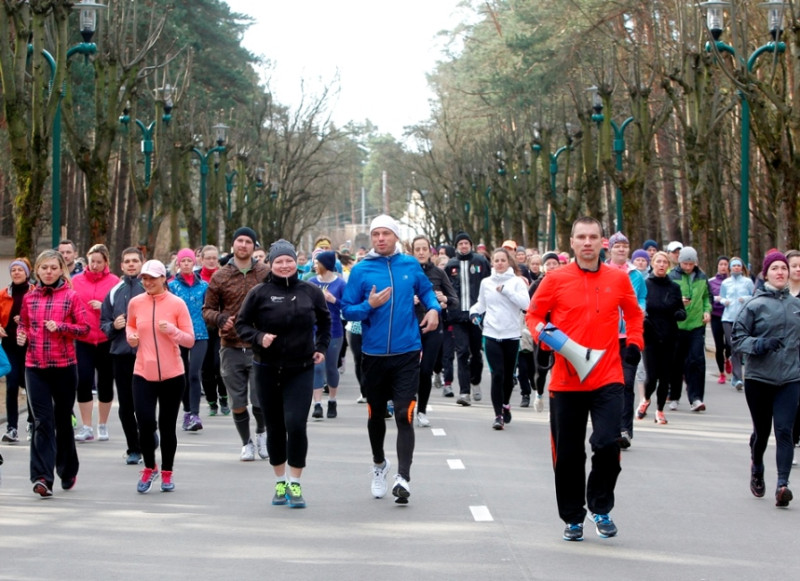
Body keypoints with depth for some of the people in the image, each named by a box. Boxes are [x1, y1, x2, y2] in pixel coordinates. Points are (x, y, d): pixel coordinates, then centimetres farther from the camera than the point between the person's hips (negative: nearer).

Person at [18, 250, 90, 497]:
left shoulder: (71, 296, -1)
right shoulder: (29, 298, 8)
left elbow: (84, 328, -2)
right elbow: (23, 325, 19)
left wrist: (60, 327, -17)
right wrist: (21, 336, -3)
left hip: (64, 367, -1)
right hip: (35, 367, 1)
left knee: (63, 420, 11)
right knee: (43, 421, -8)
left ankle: (68, 471, 29)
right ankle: (43, 477, -15)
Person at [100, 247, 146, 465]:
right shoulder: (115, 292, 13)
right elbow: (103, 322, 16)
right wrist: (113, 326, -3)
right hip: (120, 353, 4)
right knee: (125, 406, 5)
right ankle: (133, 449, 16)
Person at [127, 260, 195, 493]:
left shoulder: (177, 304, -5)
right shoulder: (135, 303, 2)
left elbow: (190, 340, -2)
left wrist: (172, 330, -20)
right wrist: (131, 336, 0)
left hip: (171, 375, -1)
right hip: (143, 373, 1)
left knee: (167, 426, 6)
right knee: (145, 424, -9)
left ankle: (167, 473, 25)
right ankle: (149, 467, 16)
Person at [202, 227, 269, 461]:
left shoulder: (266, 274, 2)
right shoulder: (220, 277, 4)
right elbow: (207, 309, 7)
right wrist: (220, 319, -14)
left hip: (259, 347, -1)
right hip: (231, 348, 1)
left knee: (261, 401, -2)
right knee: (237, 403, 7)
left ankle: (261, 433, 27)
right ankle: (246, 443, 26)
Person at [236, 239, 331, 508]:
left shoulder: (311, 292, 2)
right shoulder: (260, 293, -3)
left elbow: (325, 320, 19)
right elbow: (242, 324, 3)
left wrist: (322, 347, 9)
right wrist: (259, 337, -15)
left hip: (301, 370, 0)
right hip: (267, 370, 0)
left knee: (296, 424, -12)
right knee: (275, 427, 9)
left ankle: (295, 483, -1)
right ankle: (280, 482, 23)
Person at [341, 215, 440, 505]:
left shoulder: (411, 265, 2)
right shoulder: (361, 270, -3)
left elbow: (426, 290, 20)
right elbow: (347, 310, -2)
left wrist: (433, 308, 1)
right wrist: (369, 305, -20)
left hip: (406, 353, -1)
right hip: (373, 354, 1)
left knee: (404, 416, -11)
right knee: (376, 414, 17)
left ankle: (403, 478, -14)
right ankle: (379, 464, 41)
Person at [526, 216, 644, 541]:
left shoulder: (618, 279, 5)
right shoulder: (556, 280, 0)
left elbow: (634, 314, 21)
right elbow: (533, 314, 8)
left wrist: (634, 344, 6)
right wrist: (542, 335, -12)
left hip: (607, 379, 0)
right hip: (566, 380, 0)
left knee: (607, 443, -15)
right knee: (568, 455, 5)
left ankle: (601, 508, 8)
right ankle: (573, 518, 23)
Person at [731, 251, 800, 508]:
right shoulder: (755, 305, -6)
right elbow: (737, 338, -5)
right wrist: (759, 345, -20)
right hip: (758, 378, -1)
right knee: (761, 431, 12)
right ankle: (757, 470, 40)